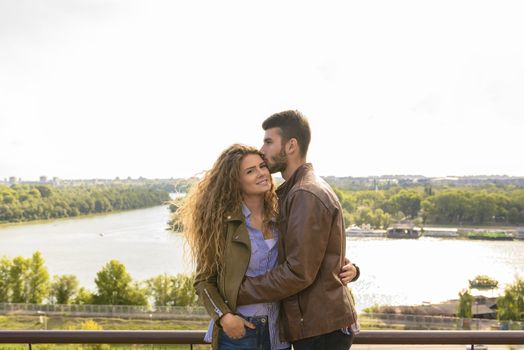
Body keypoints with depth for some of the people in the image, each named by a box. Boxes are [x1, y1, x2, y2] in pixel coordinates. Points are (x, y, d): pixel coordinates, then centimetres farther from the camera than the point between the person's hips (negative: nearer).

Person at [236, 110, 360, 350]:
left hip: (321, 329, -10)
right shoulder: (292, 192, 16)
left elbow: (298, 273, -22)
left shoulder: (307, 195, -17)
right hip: (314, 323, 10)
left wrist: (238, 293, -16)